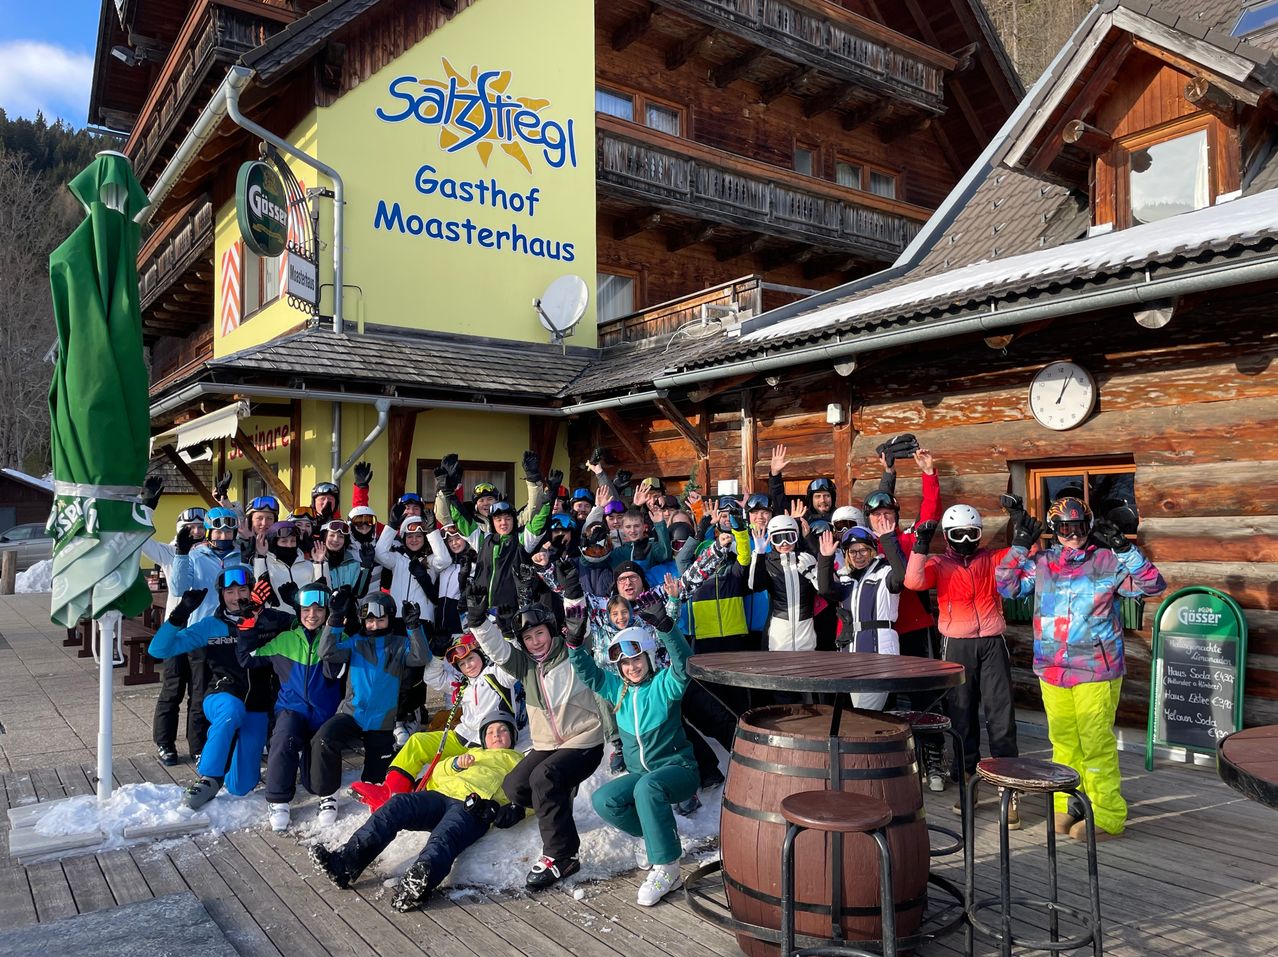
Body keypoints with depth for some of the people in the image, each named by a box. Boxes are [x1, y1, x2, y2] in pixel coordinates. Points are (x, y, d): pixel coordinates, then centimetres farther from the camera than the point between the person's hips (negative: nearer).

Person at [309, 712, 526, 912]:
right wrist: (457, 763, 7)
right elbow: (438, 773, 29)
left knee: (444, 837, -37)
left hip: (474, 807, -5)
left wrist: (516, 810, -11)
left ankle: (420, 877, -66)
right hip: (441, 794, 5)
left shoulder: (518, 762, 30)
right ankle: (345, 862, -35)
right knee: (396, 805, -24)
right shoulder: (474, 754, 43)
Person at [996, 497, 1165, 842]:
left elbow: (1152, 584, -6)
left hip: (1096, 671, -4)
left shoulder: (1107, 561, -2)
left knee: (1097, 745, -1)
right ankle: (1067, 805, 26)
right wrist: (1019, 545, 7)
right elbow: (1007, 585, 13)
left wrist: (1123, 548, -14)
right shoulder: (1042, 563, 8)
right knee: (1063, 742, 14)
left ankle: (1107, 816, 9)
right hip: (1052, 671, 4)